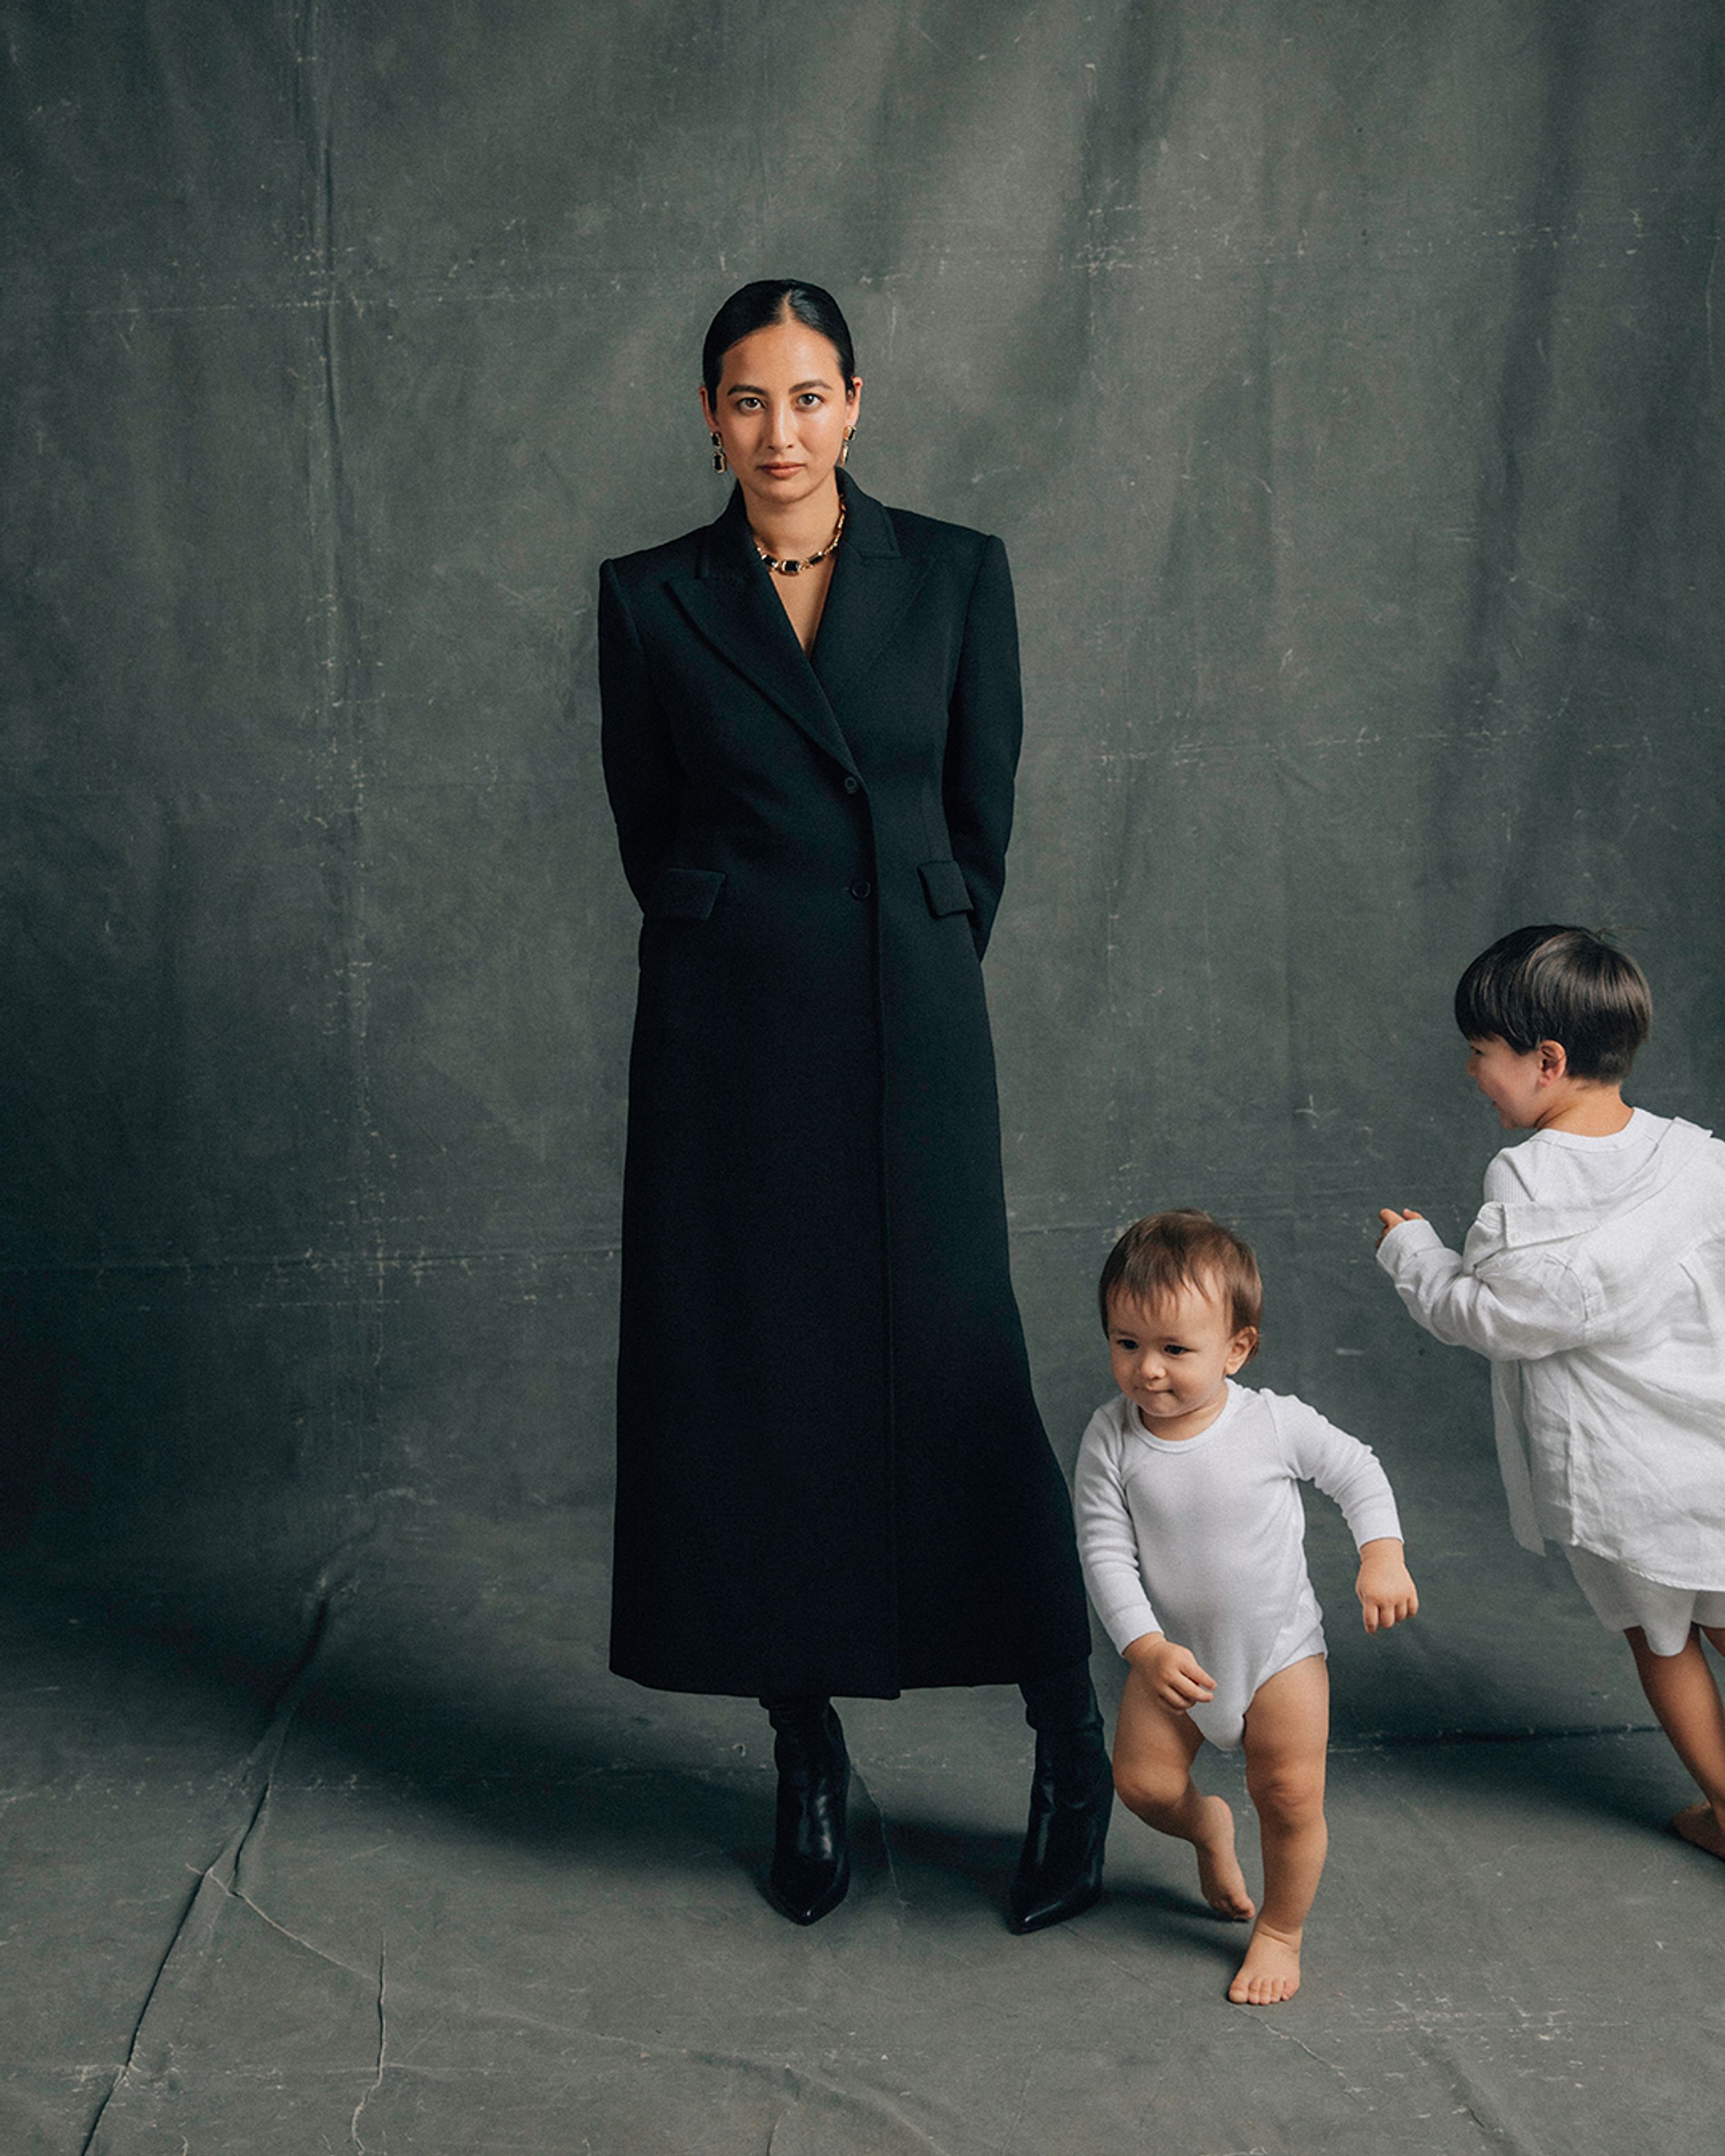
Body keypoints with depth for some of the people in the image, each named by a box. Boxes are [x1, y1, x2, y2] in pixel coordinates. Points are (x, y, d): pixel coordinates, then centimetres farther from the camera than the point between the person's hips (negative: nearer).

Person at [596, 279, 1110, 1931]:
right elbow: (648, 830, 10)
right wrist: (754, 965, 12)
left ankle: (1075, 1746, 14)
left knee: (954, 1365, -3)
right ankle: (808, 1767, 19)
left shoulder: (955, 573, 3)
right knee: (747, 1385, 4)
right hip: (728, 1035, 1)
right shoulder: (650, 599, 4)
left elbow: (984, 816, 8)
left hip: (908, 1025, -1)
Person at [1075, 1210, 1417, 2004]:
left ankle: (1281, 1932, 22)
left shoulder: (1276, 1424, -19)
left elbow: (1356, 1471, -2)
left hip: (1278, 1645, -2)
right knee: (1142, 1781, -2)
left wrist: (1383, 1556, -15)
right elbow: (1105, 1553, -16)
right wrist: (1148, 1649, -26)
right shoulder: (1110, 1440, -18)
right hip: (1173, 1648, 2)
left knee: (1289, 1796, -4)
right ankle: (1206, 1826, 34)